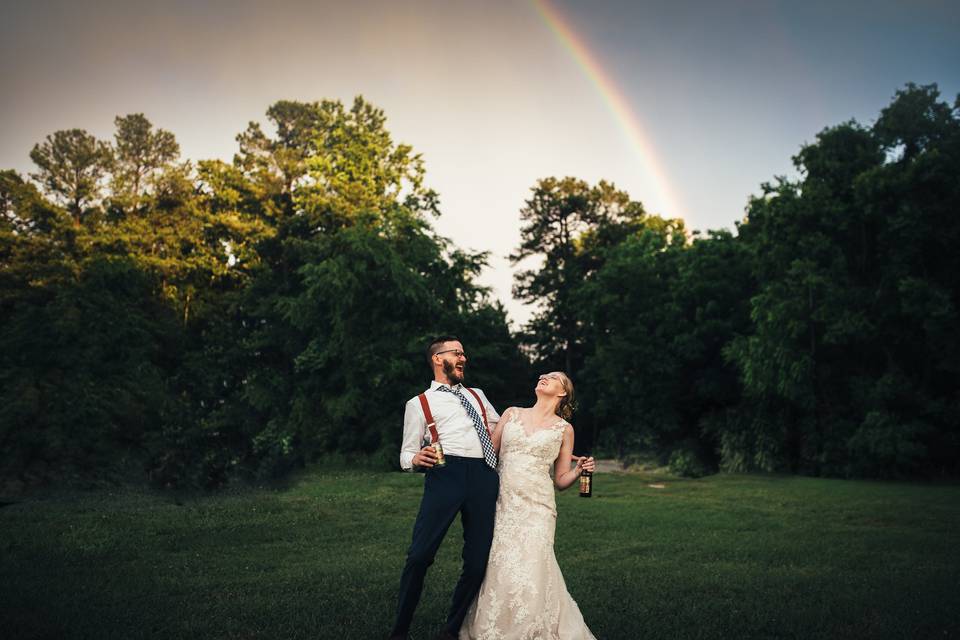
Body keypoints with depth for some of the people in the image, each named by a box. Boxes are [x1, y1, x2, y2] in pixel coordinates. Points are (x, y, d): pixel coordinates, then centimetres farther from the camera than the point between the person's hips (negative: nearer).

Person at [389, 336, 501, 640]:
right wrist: (417, 459, -10)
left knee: (478, 561, 1)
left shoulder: (477, 395, 28)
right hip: (446, 473, -4)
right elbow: (406, 455, 12)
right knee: (420, 555, -12)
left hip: (485, 476, 4)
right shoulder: (419, 403, 15)